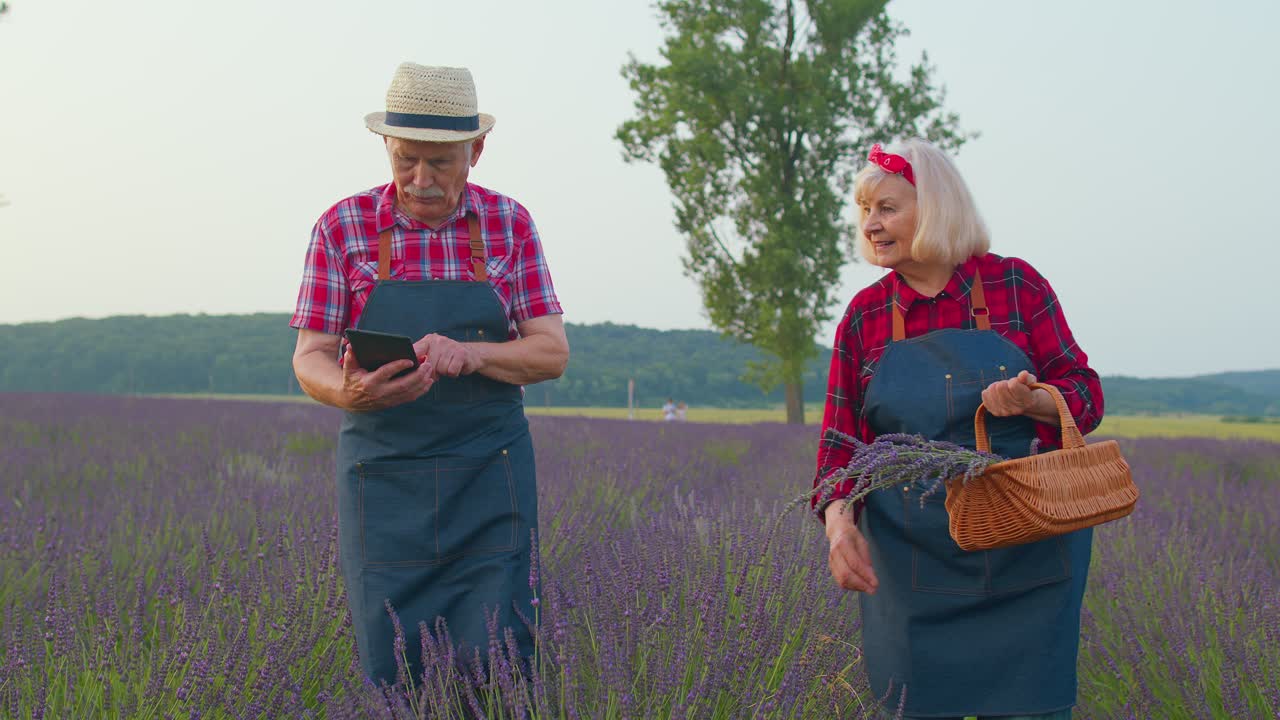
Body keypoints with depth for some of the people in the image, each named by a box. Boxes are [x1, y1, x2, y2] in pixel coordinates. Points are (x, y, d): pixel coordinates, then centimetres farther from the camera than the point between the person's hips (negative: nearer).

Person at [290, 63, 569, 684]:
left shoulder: (509, 224, 4)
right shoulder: (341, 227, 0)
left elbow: (551, 353, 1)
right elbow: (309, 359, -3)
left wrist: (471, 354, -19)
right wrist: (347, 392, -27)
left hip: (490, 482, 1)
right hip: (382, 484, 0)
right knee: (389, 673, 0)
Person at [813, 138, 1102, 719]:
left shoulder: (1016, 285, 0)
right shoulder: (864, 317, 5)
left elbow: (1085, 394, 1)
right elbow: (841, 439, 4)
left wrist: (1032, 400, -21)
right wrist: (838, 518, -15)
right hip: (910, 565, 2)